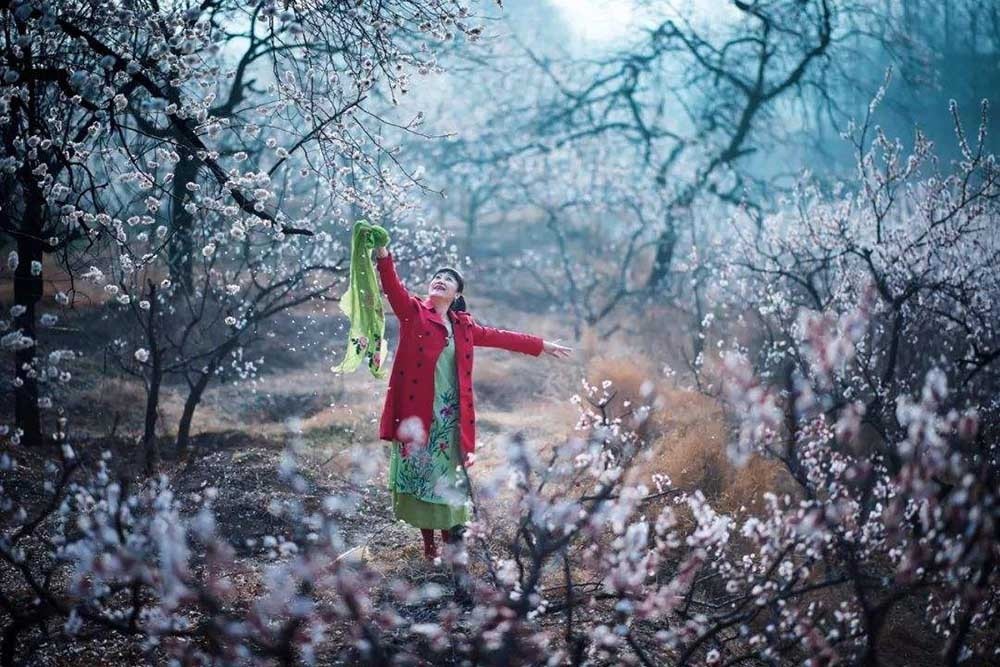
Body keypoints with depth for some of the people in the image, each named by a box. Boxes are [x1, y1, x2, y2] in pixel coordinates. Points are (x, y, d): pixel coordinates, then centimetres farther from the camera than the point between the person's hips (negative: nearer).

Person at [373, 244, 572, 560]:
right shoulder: (413, 312, 2)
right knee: (419, 472, 1)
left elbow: (499, 336, 23)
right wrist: (383, 255, -32)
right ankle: (428, 543, 11)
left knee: (447, 475, 6)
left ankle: (449, 537, 15)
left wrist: (542, 346, 29)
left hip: (450, 415, 4)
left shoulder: (463, 325, 14)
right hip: (418, 411, -4)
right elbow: (393, 289, -14)